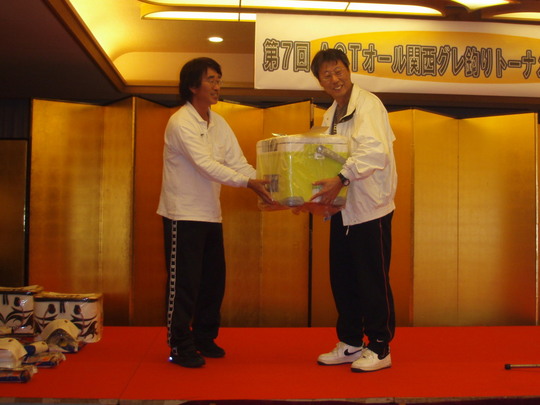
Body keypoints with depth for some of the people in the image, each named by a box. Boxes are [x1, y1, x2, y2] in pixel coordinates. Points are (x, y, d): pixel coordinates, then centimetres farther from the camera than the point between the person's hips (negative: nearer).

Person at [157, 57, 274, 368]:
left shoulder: (218, 123, 10)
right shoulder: (180, 122, -14)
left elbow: (238, 162, 3)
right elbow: (206, 165, -23)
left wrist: (263, 183, -13)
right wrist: (248, 183, -28)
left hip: (211, 214, 8)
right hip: (184, 214, -8)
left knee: (214, 280, 13)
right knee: (184, 283, -2)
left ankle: (204, 338, 27)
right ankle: (180, 347, 10)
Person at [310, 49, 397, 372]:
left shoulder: (367, 104, -10)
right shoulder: (330, 115, 16)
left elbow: (375, 150, -27)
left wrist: (342, 178, -34)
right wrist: (316, 194, 7)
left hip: (369, 208, -8)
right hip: (342, 209, 8)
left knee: (373, 282, 0)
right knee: (342, 281, 13)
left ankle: (379, 348, 13)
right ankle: (350, 343, 26)